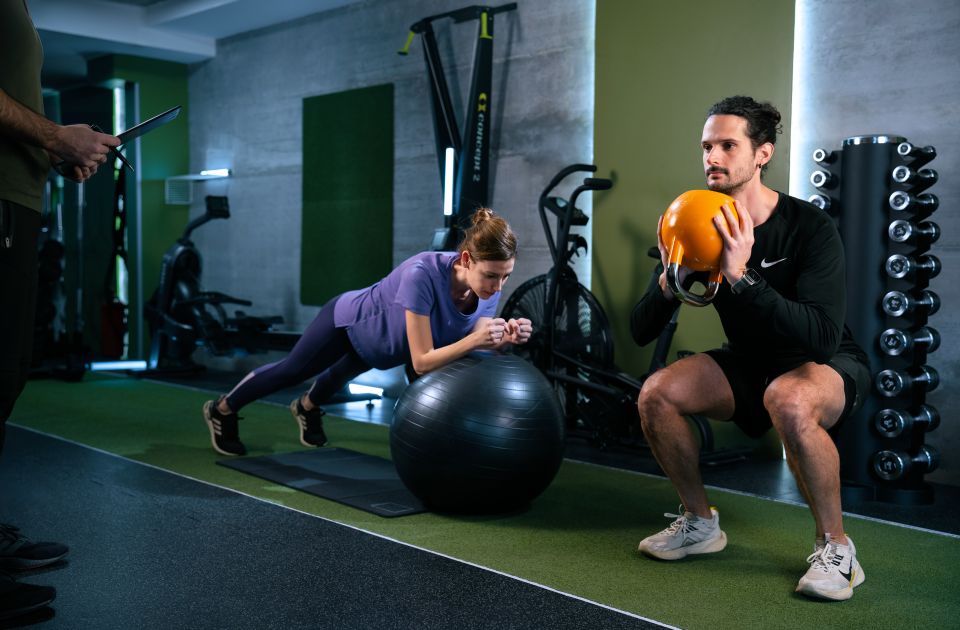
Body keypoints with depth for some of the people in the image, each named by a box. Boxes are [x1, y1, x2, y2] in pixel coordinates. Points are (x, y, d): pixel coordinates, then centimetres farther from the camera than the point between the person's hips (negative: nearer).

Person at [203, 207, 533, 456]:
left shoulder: (489, 284, -27)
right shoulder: (423, 274, -45)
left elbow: (472, 351, -21)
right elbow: (421, 361, -43)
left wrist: (502, 339, -39)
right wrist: (474, 339, -55)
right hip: (350, 321, -6)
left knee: (341, 375, 35)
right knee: (291, 371, 20)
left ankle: (306, 407, 69)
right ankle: (221, 410, 48)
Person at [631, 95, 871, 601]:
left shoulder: (809, 227, -23)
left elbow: (821, 338, -37)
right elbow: (640, 332, -11)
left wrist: (742, 277, -44)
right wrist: (671, 280, -30)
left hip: (828, 366, -5)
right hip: (749, 362, 5)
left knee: (789, 400, -38)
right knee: (655, 394, -16)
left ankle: (834, 546, -16)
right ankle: (700, 523, 5)